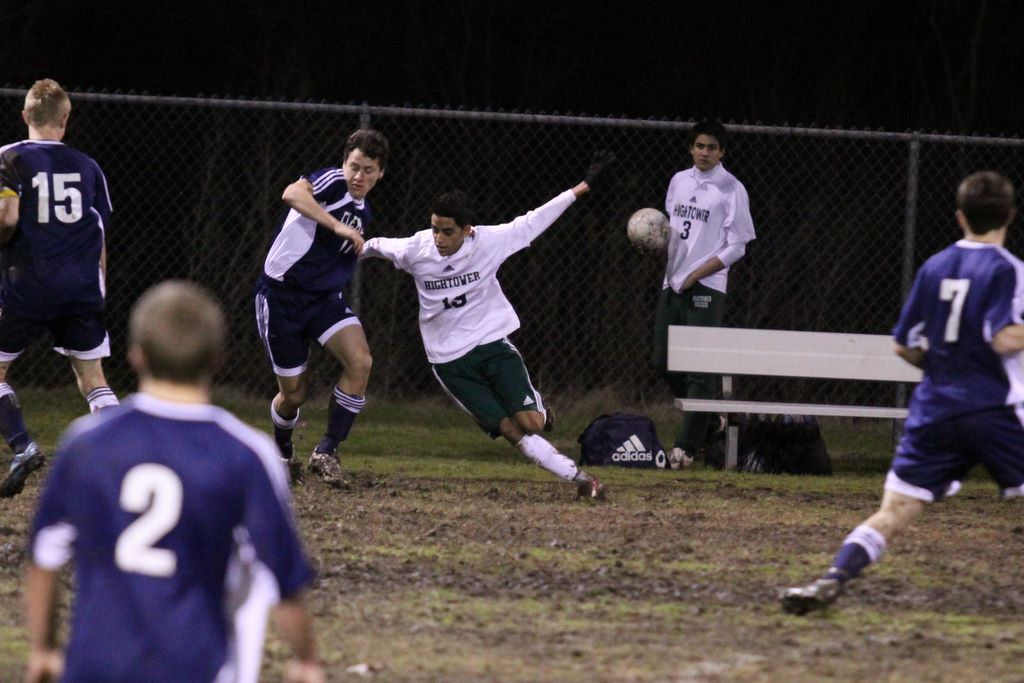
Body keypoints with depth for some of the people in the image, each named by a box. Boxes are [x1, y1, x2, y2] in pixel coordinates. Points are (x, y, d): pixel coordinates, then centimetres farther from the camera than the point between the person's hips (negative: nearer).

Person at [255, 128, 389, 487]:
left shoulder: (363, 212, 11)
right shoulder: (333, 181, -13)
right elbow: (292, 193, -37)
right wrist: (338, 227, -38)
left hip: (324, 296, 6)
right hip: (281, 295, -6)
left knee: (360, 362, -21)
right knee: (294, 393, 3)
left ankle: (326, 453, -12)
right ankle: (282, 452, 36)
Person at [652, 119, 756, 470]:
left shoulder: (731, 190, -5)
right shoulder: (679, 181, 12)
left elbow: (736, 247, -6)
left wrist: (697, 274, -13)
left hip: (705, 287, -6)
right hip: (672, 282, 6)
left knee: (699, 369, -9)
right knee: (663, 361, 6)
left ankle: (686, 447, -8)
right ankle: (705, 418, 26)